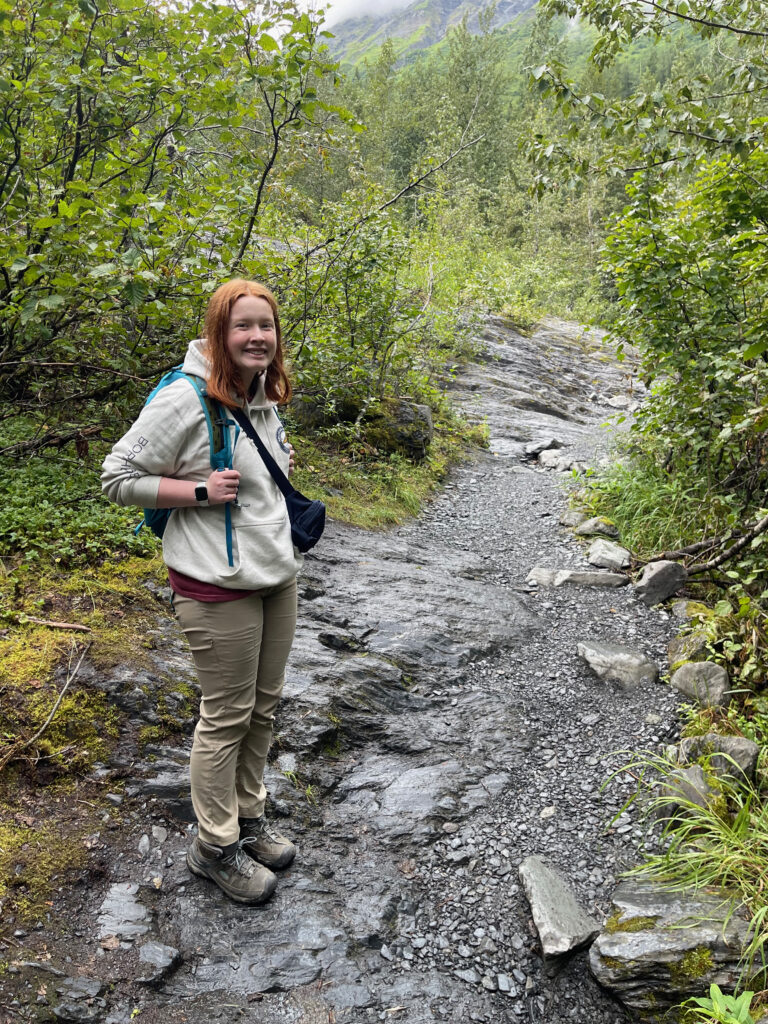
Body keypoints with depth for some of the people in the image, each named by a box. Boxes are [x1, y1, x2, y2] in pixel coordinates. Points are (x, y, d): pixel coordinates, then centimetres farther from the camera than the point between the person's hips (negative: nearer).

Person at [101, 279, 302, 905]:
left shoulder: (263, 396, 8)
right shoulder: (185, 400, -17)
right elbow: (118, 478, -13)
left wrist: (280, 468, 8)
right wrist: (201, 490, -21)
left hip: (278, 573, 8)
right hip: (219, 585, -8)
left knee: (264, 704, 17)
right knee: (228, 715, 4)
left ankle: (249, 817, 37)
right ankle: (216, 846, 25)